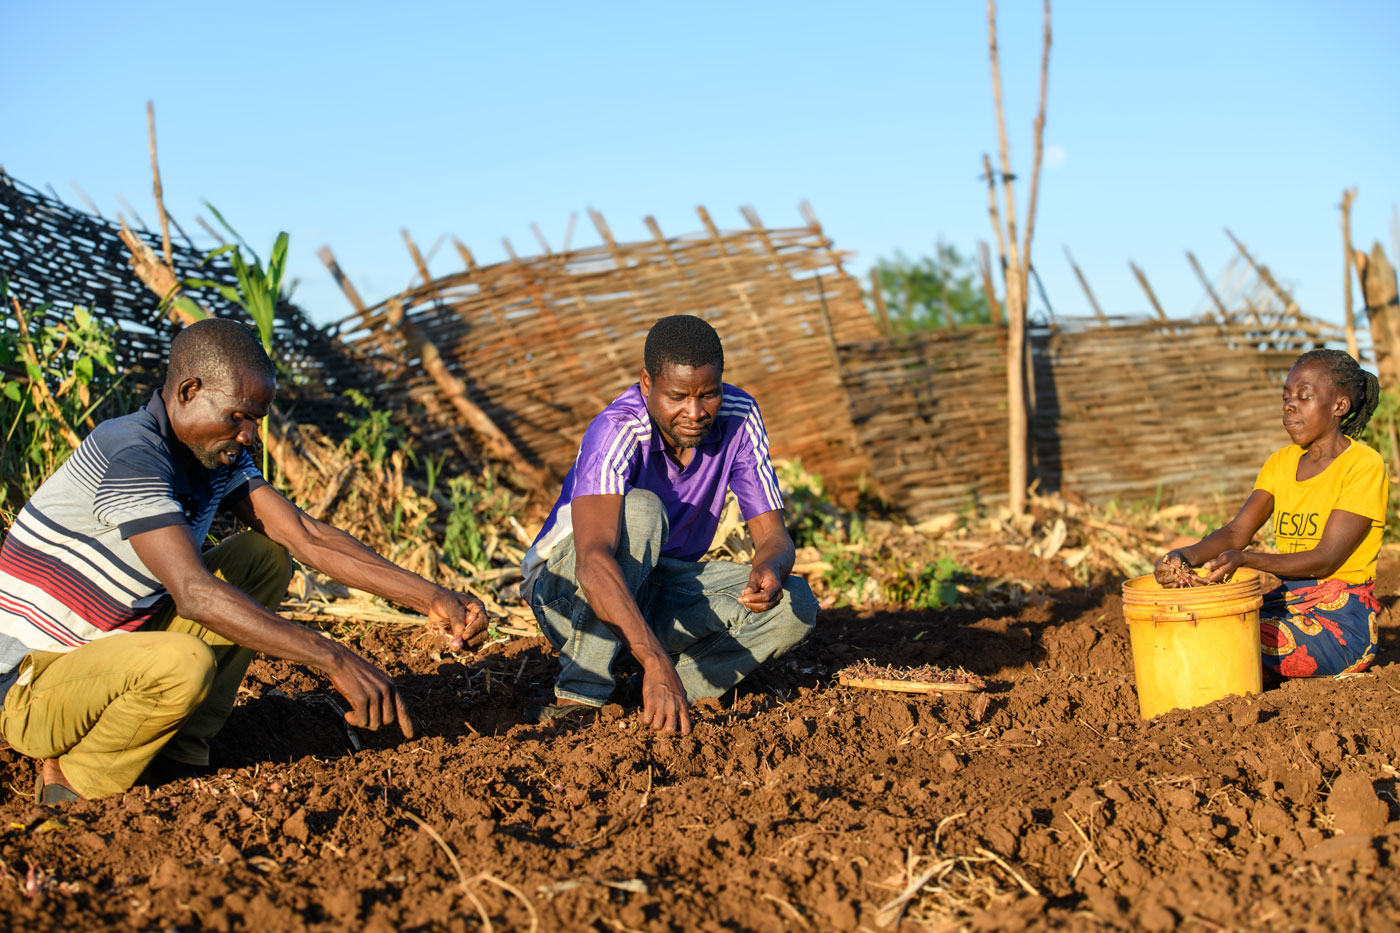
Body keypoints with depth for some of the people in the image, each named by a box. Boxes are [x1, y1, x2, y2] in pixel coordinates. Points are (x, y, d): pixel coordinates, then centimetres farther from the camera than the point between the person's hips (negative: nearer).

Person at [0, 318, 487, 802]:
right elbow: (195, 595, -36)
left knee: (263, 558, 3)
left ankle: (181, 748, 2)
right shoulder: (131, 454, -26)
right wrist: (336, 659, -39)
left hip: (112, 647, 9)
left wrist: (428, 597, -12)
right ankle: (72, 775, -8)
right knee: (184, 662, -37)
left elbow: (305, 534, -3)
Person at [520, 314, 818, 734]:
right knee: (638, 510, -36)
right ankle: (581, 696, -28)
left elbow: (773, 535, -12)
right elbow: (592, 559, -45)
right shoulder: (616, 432, -30)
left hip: (660, 593, 5)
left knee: (795, 607, -19)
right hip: (569, 587, -5)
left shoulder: (738, 417, -13)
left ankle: (649, 700, -14)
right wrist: (656, 662, -58)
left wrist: (769, 569, -39)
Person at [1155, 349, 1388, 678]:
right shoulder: (1282, 462, 13)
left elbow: (1325, 560, -19)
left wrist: (1244, 559, -34)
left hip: (1340, 623, -7)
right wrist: (1186, 557, -22)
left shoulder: (1363, 466, -10)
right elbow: (1236, 532, 0)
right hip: (1286, 601, 7)